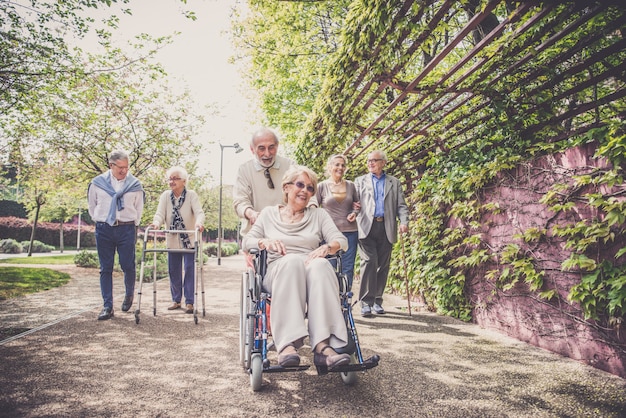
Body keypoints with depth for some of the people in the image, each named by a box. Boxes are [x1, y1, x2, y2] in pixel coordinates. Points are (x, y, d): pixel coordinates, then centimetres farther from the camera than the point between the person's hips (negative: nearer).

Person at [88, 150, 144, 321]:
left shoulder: (135, 185, 2)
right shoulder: (97, 183, 3)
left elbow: (139, 209, 12)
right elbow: (92, 206, 16)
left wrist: (133, 224, 9)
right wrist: (99, 221, 13)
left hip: (126, 229, -1)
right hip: (104, 230, 1)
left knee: (128, 266, -1)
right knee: (105, 269, 3)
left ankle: (129, 295, 28)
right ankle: (108, 307, 8)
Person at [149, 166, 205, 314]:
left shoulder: (191, 195, -6)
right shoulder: (165, 196, 2)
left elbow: (199, 212, -18)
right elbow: (160, 213, -8)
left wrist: (198, 223, -40)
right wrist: (156, 223, -31)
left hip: (189, 240, -3)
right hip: (172, 241, 3)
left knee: (190, 270, -3)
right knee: (173, 271, 9)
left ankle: (189, 302, 5)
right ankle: (176, 300, 23)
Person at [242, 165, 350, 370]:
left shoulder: (319, 215, 20)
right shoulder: (269, 213, 20)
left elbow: (342, 240, 6)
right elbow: (247, 241, 12)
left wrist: (327, 247, -17)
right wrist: (265, 242, -10)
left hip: (311, 270, 1)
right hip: (278, 272, -1)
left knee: (320, 264, -36)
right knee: (292, 260, -37)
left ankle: (323, 346, -48)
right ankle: (287, 343, -47)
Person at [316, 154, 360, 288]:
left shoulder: (350, 185, 10)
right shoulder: (321, 186, 2)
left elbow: (358, 205, 21)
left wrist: (354, 213, 1)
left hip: (350, 231, 3)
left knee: (348, 268, 4)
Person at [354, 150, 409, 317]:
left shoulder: (394, 182, 17)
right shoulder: (360, 181, 18)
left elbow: (401, 205, 10)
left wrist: (404, 221, -7)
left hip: (386, 228, 2)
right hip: (366, 226, -1)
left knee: (383, 265, 4)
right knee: (369, 261, -13)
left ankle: (377, 300, 14)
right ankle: (366, 301, -8)